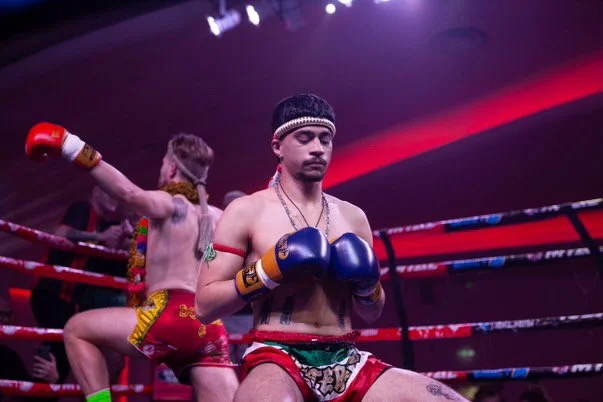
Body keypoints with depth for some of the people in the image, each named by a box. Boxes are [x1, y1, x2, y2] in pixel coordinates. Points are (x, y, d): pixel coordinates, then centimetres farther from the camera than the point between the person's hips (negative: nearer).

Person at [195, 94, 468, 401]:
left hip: (345, 361, 5)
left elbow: (373, 314, 20)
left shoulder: (353, 217, 14)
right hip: (276, 360, -5)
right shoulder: (245, 212, 1)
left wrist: (366, 284, -1)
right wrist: (269, 270, -14)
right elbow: (204, 306, -3)